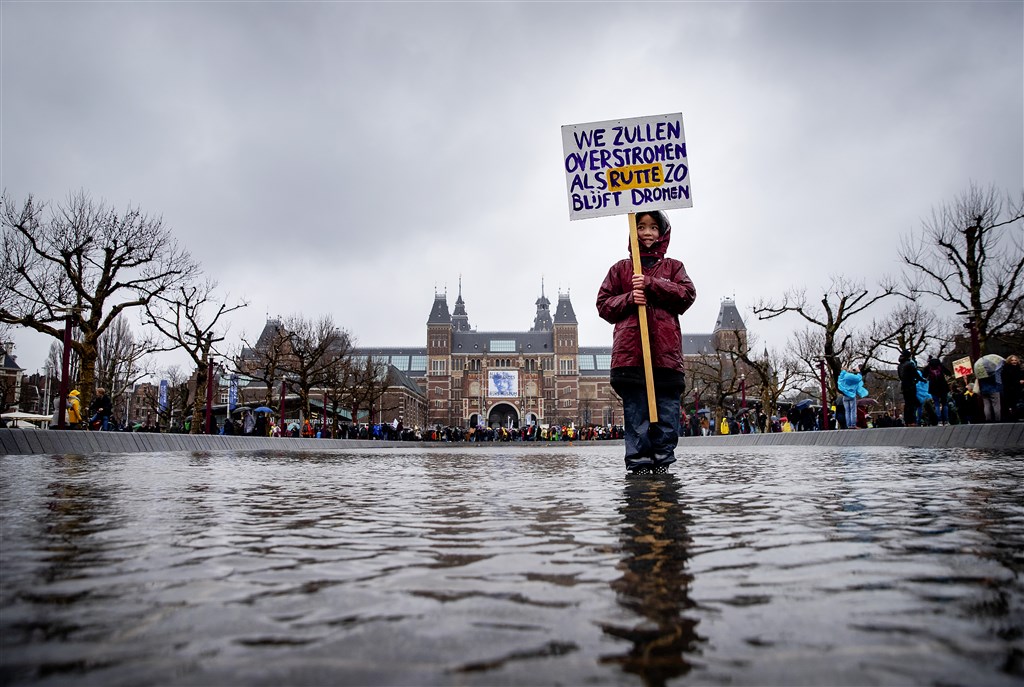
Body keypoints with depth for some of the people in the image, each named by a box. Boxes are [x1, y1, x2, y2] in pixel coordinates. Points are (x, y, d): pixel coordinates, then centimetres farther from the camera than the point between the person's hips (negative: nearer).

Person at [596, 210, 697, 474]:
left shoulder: (673, 266, 20)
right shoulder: (621, 268, 18)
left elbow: (687, 294, 3)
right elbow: (603, 304, 13)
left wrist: (651, 284, -8)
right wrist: (628, 299, -6)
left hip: (666, 351, 1)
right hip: (630, 351, -1)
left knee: (667, 413, -1)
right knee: (636, 414, -3)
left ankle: (662, 461, 7)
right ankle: (638, 463, 0)